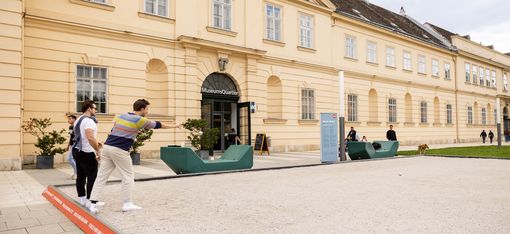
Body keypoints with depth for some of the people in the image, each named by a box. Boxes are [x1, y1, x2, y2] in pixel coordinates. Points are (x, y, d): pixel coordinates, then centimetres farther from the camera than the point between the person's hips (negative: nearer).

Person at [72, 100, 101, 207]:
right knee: (92, 177, -5)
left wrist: (95, 143, 19)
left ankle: (82, 199, 19)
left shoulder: (78, 120, 15)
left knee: (80, 176, 12)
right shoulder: (88, 121, -17)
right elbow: (90, 138, -28)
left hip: (77, 151, 10)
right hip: (87, 153, -10)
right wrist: (98, 151, -22)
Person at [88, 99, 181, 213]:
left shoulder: (120, 116, 13)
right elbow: (157, 125, 5)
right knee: (128, 176, 7)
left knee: (101, 176, 6)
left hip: (107, 146, 7)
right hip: (120, 150, -6)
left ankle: (93, 204, 6)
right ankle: (127, 204, 9)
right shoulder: (140, 120, -5)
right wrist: (174, 126, 17)